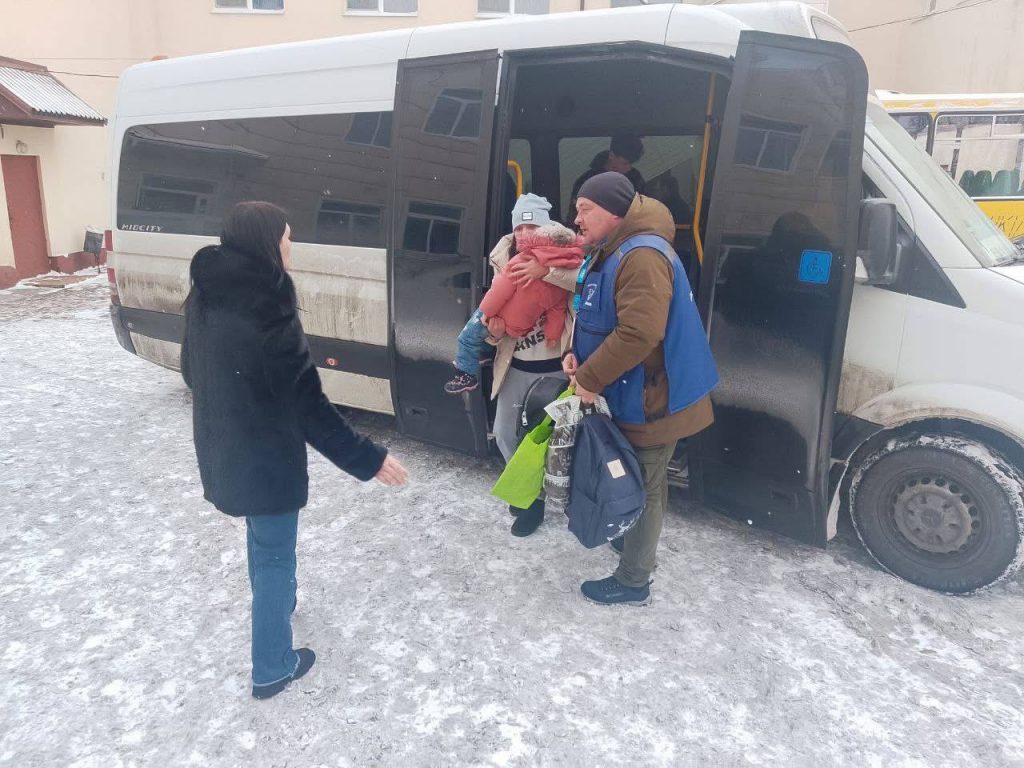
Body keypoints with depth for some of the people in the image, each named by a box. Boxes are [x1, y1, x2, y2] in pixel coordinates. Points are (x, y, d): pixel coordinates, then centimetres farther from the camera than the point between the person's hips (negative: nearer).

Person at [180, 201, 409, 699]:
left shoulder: (205, 297, -2)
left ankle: (273, 601, 56)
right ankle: (273, 668, 27)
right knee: (276, 555, 10)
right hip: (265, 457, -8)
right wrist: (366, 458, -19)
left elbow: (193, 372, 12)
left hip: (220, 449, 8)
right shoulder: (265, 309, -27)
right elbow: (307, 405, -26)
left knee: (261, 534, 31)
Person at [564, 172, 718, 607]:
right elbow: (599, 320, 19)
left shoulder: (642, 256, -24)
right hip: (632, 395, 10)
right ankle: (637, 546, 44)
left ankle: (633, 583, 18)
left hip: (652, 400, -10)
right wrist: (577, 355, 0)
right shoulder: (610, 254, 11)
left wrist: (590, 378, -25)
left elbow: (639, 333, -34)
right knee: (637, 482, 24)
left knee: (643, 487, 3)